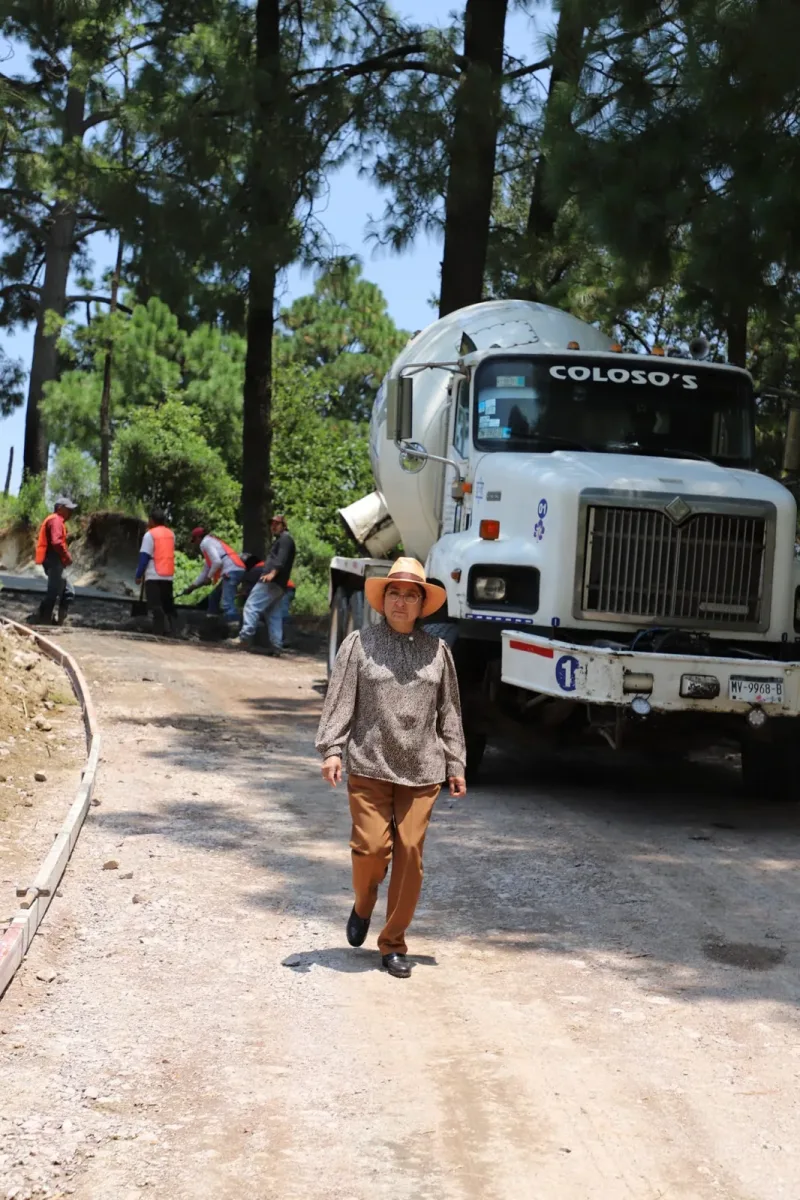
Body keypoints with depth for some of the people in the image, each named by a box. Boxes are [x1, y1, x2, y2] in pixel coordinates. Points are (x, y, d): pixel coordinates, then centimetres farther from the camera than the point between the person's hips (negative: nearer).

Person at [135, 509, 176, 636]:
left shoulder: (150, 535, -9)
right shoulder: (171, 534, 11)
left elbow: (144, 556, -11)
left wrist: (139, 575, -5)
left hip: (154, 576, -6)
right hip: (168, 575, 6)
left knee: (156, 606, -6)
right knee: (168, 605, 12)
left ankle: (158, 633, -11)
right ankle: (171, 631, 9)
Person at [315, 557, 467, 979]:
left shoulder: (437, 650, 9)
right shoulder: (359, 643, 2)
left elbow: (449, 711, 13)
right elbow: (340, 699, -1)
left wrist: (456, 764, 10)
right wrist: (331, 748, -10)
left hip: (421, 770, 2)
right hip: (369, 765, -2)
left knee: (410, 853, 0)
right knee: (370, 846, -9)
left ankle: (393, 944, 12)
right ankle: (363, 906, 25)